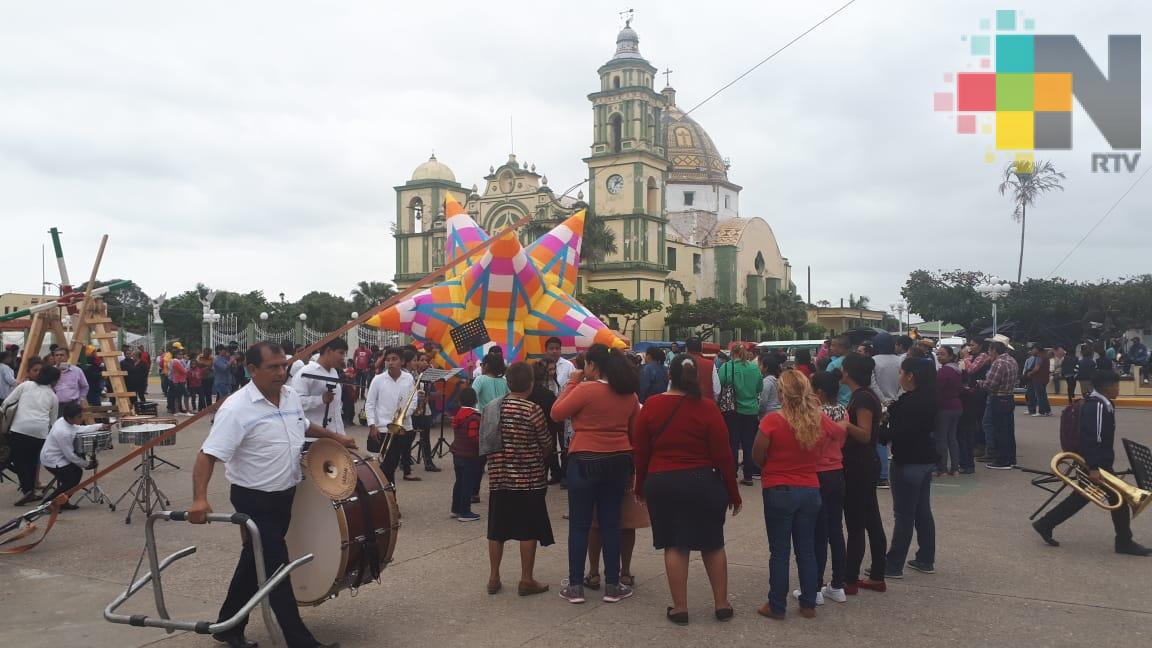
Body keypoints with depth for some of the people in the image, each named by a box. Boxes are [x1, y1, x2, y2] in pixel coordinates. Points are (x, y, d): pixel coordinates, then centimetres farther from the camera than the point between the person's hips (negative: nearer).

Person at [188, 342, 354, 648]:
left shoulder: (291, 395, 1)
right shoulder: (236, 409, -22)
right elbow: (207, 455, -27)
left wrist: (334, 437, 22)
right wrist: (199, 499, -38)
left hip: (285, 495, 8)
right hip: (254, 500, -8)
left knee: (255, 562, 19)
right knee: (276, 568, -4)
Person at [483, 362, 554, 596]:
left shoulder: (494, 407, 1)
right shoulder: (532, 410, -13)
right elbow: (547, 444, -6)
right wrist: (539, 458, 14)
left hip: (498, 476, 5)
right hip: (528, 478, -5)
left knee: (497, 529, 13)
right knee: (529, 530, 5)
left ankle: (494, 578, 21)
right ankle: (526, 580, 10)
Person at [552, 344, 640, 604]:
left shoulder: (586, 390, -14)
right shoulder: (629, 394, 4)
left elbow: (556, 413, -6)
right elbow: (634, 431, 11)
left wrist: (572, 382, 1)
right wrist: (631, 465, 20)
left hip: (585, 461, -5)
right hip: (619, 462, 5)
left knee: (579, 524, 5)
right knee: (611, 523, 11)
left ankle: (575, 586, 11)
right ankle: (612, 585, 16)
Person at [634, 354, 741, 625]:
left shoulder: (651, 406, -5)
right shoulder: (707, 408, -10)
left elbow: (640, 451, 1)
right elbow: (723, 455, -8)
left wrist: (640, 486, 14)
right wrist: (733, 492, 2)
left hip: (661, 483, 1)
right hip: (703, 483, -1)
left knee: (674, 545, 9)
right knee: (712, 543, 14)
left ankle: (679, 608, 13)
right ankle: (722, 604, 21)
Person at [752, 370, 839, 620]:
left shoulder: (773, 421, -19)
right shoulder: (822, 420, -5)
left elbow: (757, 455, -10)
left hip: (778, 491, -4)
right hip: (810, 490, 4)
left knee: (779, 552, 7)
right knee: (807, 550, 15)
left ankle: (777, 607, 14)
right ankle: (808, 605, 22)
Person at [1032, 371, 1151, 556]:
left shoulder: (1100, 403, 12)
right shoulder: (1096, 406, -20)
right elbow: (1092, 438, -26)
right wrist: (1093, 468, -28)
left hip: (1098, 461, 10)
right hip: (1097, 463, -10)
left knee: (1081, 497, 14)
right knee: (1119, 497, -1)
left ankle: (1045, 524, 16)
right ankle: (1124, 542, 11)